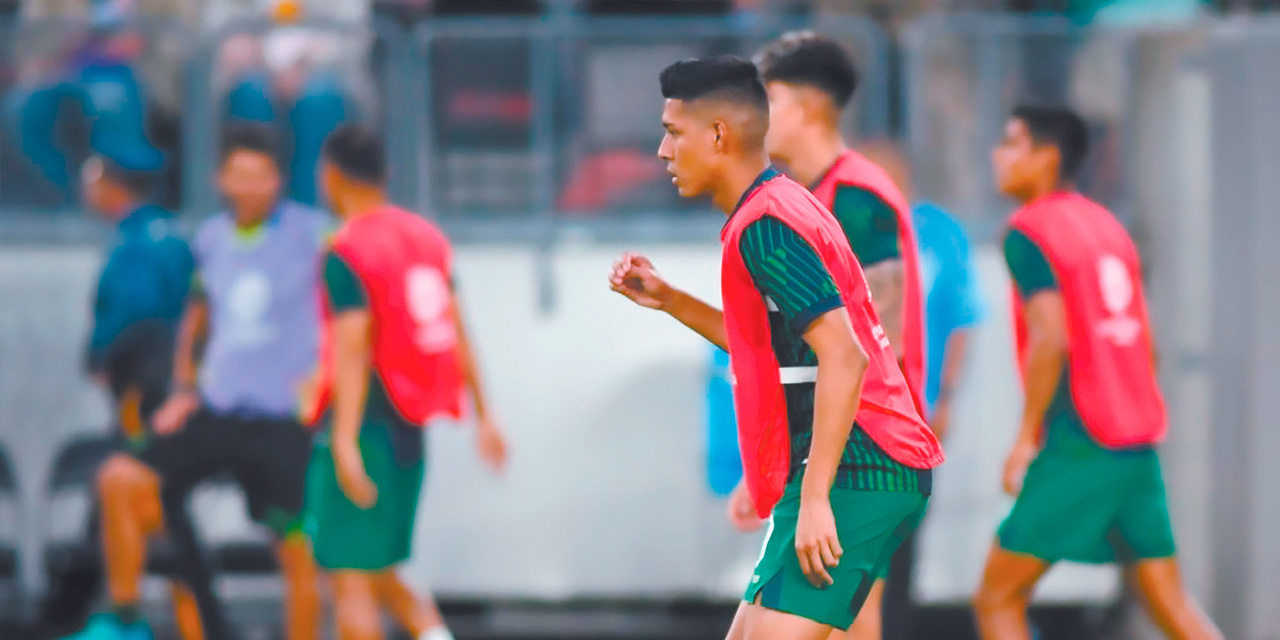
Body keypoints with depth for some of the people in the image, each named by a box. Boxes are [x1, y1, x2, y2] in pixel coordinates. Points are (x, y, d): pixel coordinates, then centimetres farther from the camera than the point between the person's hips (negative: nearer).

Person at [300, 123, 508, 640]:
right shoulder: (426, 236, 11)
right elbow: (456, 335, 14)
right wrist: (483, 416, 18)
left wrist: (345, 443, -24)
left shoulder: (346, 253, -13)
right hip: (411, 424, 8)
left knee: (349, 576, -5)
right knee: (377, 571, 18)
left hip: (367, 421, -8)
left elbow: (354, 349, -20)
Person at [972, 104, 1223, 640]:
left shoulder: (1029, 231, -7)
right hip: (1138, 444, 8)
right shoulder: (1108, 225, 17)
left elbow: (1051, 337, -18)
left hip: (1077, 446, -8)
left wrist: (1026, 436, -13)